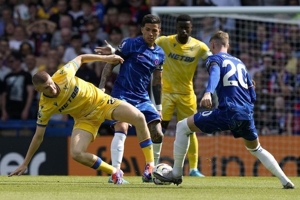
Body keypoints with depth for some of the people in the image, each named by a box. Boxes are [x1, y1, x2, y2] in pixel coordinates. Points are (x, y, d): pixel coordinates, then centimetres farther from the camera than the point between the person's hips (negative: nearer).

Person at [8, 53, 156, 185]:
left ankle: (151, 167, -11)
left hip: (101, 101, 0)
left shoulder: (63, 75, -25)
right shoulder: (45, 107, -22)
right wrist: (25, 164, -12)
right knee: (76, 153, -23)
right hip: (85, 119, 0)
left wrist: (105, 58, -1)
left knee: (138, 117, -21)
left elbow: (80, 58, -4)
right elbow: (38, 136, -13)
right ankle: (115, 173, -2)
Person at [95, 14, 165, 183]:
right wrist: (102, 86, -13)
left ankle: (151, 170, 15)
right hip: (123, 95, -6)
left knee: (157, 134, -4)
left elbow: (157, 81, 20)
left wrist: (159, 107, 20)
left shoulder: (160, 54, 10)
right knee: (122, 129, -24)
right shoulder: (131, 44, -6)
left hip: (143, 98, 6)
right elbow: (110, 64, -4)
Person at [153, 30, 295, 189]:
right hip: (247, 114, 6)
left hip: (228, 112, -6)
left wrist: (208, 93, -37)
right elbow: (253, 96, 24)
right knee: (256, 149, 30)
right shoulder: (240, 63, 26)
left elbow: (215, 74, -18)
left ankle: (176, 174, 5)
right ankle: (285, 181, 20)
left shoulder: (215, 59, 8)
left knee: (182, 127, 6)